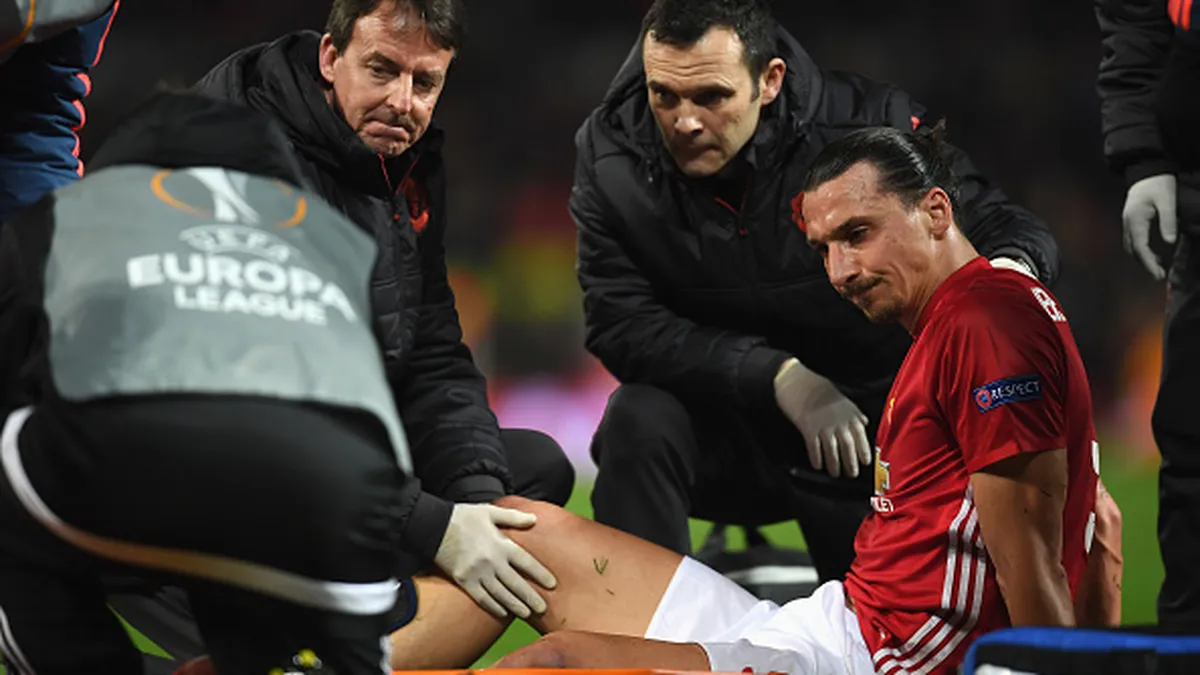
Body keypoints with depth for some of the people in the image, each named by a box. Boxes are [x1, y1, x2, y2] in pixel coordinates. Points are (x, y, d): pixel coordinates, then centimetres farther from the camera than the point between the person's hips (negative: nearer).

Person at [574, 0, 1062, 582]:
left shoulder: (865, 124, -18)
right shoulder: (609, 155, -15)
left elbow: (1005, 228, -11)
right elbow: (620, 326, -20)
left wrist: (1011, 270, -38)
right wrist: (781, 379, -31)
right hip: (725, 432, 0)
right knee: (640, 421, -29)